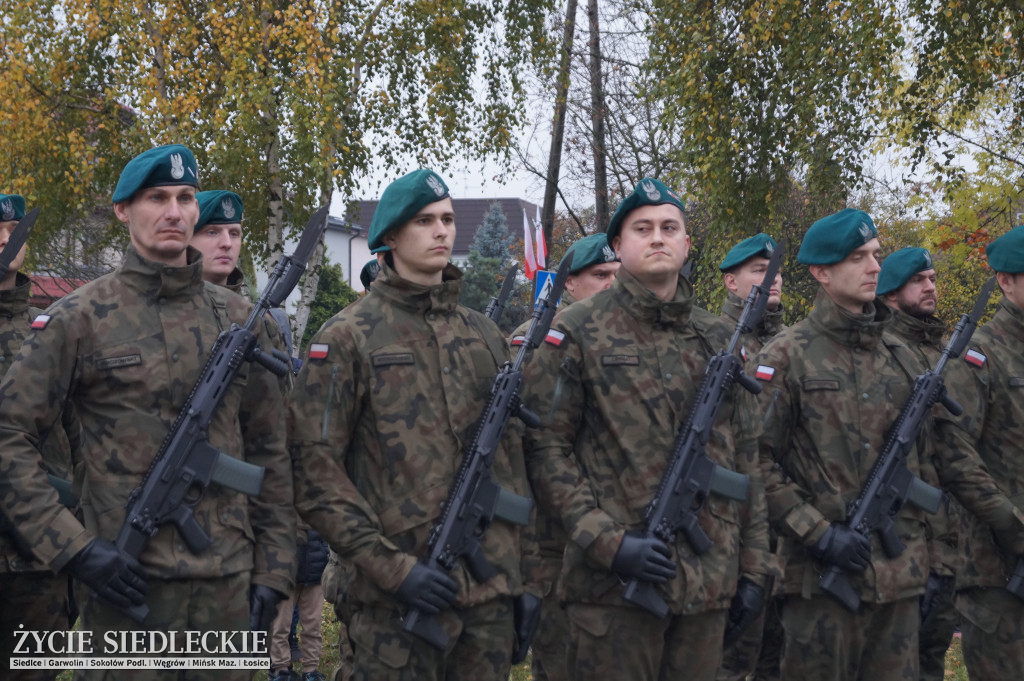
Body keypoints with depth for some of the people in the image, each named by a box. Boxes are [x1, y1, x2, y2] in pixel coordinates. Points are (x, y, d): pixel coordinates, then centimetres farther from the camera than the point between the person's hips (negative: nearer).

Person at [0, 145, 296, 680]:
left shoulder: (240, 320, 8)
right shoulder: (78, 319, -3)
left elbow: (268, 452, 11)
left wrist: (273, 571, 6)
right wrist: (72, 548, -13)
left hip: (227, 584, 4)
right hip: (124, 581, -3)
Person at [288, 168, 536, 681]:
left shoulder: (485, 336, 13)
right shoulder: (348, 337, -3)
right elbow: (315, 470, -9)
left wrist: (525, 569, 11)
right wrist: (391, 567, -15)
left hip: (491, 592, 5)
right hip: (397, 598, -5)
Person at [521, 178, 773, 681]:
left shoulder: (718, 340, 14)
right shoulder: (578, 332, -2)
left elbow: (744, 459, 16)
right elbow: (544, 446, -7)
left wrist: (752, 565, 11)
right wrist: (607, 541, -16)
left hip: (709, 583, 5)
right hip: (614, 582, -5)